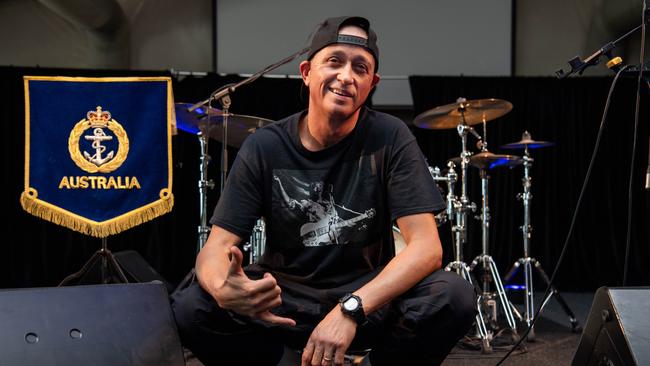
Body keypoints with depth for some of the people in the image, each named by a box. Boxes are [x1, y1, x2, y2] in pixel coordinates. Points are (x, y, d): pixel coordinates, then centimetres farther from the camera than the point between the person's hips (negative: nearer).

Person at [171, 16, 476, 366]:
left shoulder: (389, 138, -12)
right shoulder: (263, 147, -8)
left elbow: (426, 247, -19)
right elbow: (217, 245, -10)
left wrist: (351, 310, -34)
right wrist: (222, 287, -36)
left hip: (370, 295, -1)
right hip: (283, 297, 1)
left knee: (453, 298, -29)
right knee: (189, 309, -25)